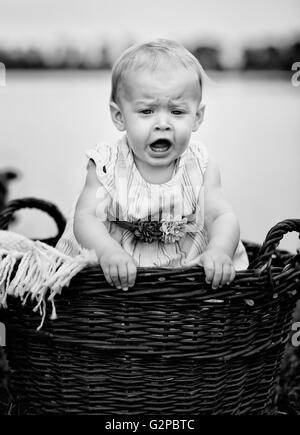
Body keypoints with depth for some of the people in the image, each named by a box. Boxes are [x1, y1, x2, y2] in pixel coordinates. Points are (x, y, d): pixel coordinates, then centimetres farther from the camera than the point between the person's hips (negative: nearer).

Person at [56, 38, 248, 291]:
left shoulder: (200, 167, -6)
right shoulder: (108, 165, -10)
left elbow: (223, 217, -11)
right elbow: (86, 217, -18)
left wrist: (219, 252, -35)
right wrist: (108, 251, -40)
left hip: (189, 269, 1)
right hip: (116, 276, 0)